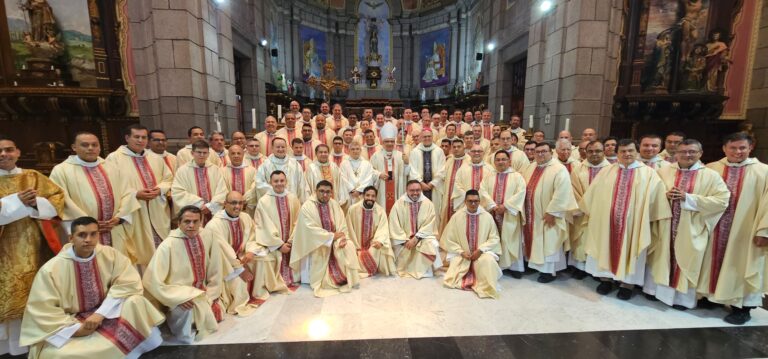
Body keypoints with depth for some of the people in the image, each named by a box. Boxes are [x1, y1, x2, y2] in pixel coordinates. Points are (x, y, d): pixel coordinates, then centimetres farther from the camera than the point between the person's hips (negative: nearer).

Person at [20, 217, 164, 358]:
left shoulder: (110, 254, -11)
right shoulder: (51, 269, -15)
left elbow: (128, 283, -14)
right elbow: (41, 311, -12)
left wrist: (101, 313, -23)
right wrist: (76, 328, -20)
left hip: (106, 314, 1)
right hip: (71, 323, -1)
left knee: (135, 302, -26)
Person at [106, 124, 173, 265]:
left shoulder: (156, 159, 14)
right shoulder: (114, 158, -1)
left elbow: (169, 179, 14)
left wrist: (160, 189, -6)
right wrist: (135, 193, -19)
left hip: (158, 214, 5)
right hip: (132, 215, -4)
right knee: (138, 252, 1)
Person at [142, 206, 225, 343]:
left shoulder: (207, 237, -9)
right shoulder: (168, 245, -20)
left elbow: (215, 269, 0)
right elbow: (152, 281, -18)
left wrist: (210, 296, -1)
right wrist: (179, 298, -22)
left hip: (202, 292, 5)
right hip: (179, 296, -5)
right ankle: (173, 317, 1)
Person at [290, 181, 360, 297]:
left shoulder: (334, 204, 3)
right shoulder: (307, 207, -14)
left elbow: (342, 224, 0)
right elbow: (311, 229, -22)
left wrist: (343, 237, -20)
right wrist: (332, 236, -22)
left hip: (335, 239, 4)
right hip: (315, 242, -4)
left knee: (349, 246, -20)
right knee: (319, 251, -33)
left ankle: (348, 278, -6)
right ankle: (321, 280, -8)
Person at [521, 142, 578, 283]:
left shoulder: (559, 169, -13)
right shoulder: (531, 168, 9)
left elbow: (562, 193, -21)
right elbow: (524, 189, 14)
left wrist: (551, 212, -21)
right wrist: (523, 209, 9)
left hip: (547, 215, -7)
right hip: (532, 215, 7)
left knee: (549, 243, 5)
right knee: (535, 242, 15)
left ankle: (550, 271, 17)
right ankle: (537, 265, 30)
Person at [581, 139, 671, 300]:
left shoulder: (649, 174, 0)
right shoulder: (606, 172, 5)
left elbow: (655, 198, -2)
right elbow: (592, 195, 8)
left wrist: (652, 220, -6)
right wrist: (591, 213, 8)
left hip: (634, 222, -1)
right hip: (606, 221, 2)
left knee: (629, 250, 7)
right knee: (607, 249, 10)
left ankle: (627, 284, 22)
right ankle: (606, 279, 25)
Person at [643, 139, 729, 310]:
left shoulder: (711, 176, -2)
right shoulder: (663, 171, 3)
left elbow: (722, 200, -8)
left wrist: (688, 198, -17)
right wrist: (665, 195, -15)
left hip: (691, 229, -1)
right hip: (664, 225, 1)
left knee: (686, 260, 8)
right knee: (662, 257, 10)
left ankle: (682, 296, 21)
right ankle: (657, 288, 23)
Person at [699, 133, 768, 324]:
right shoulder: (711, 169, 2)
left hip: (745, 230, -1)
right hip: (714, 227, 2)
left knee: (741, 267, 7)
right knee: (714, 263, 12)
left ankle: (742, 307, 18)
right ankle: (712, 296, 26)